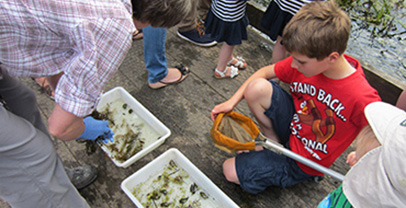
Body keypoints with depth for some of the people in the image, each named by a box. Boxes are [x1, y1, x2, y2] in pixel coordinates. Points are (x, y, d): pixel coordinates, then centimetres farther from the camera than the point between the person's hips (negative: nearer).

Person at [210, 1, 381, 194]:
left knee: (231, 170, -10)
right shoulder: (304, 61, -17)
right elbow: (265, 72, -3)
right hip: (291, 125, 5)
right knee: (257, 88, -23)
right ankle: (274, 143, 1)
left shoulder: (362, 98, -32)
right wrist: (232, 101, -9)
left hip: (302, 163, -5)